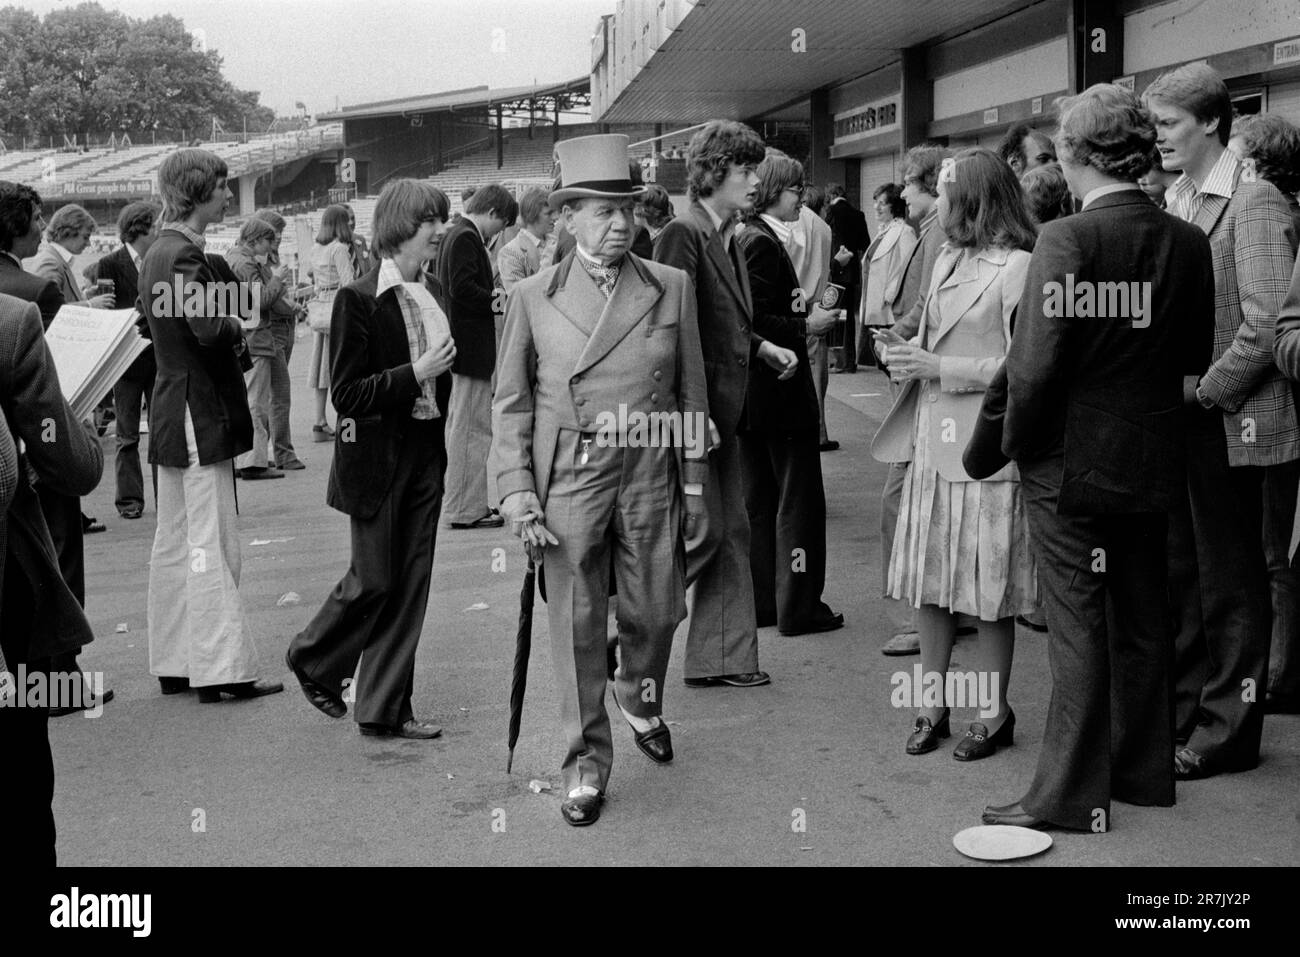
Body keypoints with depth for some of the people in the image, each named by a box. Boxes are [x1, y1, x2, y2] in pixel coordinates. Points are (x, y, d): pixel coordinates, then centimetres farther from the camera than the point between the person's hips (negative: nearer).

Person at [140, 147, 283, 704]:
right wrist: (239, 328, -8)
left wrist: (227, 330, 8)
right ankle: (221, 669, -3)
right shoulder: (183, 255, -17)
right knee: (211, 545, -6)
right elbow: (209, 329, -28)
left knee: (175, 545, 13)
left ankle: (173, 666, 20)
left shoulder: (158, 253, 14)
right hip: (200, 413, -10)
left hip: (172, 411, 10)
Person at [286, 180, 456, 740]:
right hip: (378, 460, -7)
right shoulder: (358, 300, -13)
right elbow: (347, 395, -16)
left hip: (425, 455, 7)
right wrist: (415, 374, -20)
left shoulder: (432, 293, 9)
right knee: (374, 581, 1)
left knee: (411, 586, 7)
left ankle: (385, 711, 15)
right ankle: (312, 660, 28)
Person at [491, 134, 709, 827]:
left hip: (650, 478, 1)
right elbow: (511, 404, 3)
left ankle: (639, 694, 44)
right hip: (568, 481, -1)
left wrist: (694, 482, 8)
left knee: (655, 612, 10)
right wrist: (518, 494, -4)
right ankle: (586, 763, 18)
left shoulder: (672, 288, 4)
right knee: (576, 627, 3)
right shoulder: (532, 298, 1)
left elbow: (691, 391, 8)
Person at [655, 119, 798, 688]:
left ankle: (721, 659, 21)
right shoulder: (682, 235, -15)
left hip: (721, 414, 10)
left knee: (732, 533, 12)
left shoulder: (729, 240, 13)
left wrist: (761, 347, 6)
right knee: (701, 531, -7)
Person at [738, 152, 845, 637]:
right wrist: (805, 326, -13)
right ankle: (797, 607, 7)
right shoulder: (763, 244, -17)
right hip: (779, 392, -10)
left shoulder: (747, 238, 11)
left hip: (748, 392, 10)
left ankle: (761, 601, 22)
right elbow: (753, 323, -24)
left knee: (757, 501, 14)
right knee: (798, 500, 0)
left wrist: (802, 308, 8)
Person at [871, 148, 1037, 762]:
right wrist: (909, 352, 2)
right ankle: (933, 702, 20)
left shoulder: (1019, 267, -10)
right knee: (928, 580, 9)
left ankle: (994, 712, 14)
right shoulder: (947, 261, 15)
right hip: (933, 440, 7)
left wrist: (939, 369, -16)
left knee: (988, 589, 1)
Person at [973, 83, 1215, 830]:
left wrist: (1014, 442, -5)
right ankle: (1145, 770, 29)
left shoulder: (1068, 240, -18)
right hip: (1153, 461, 6)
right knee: (1142, 620, 16)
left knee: (1079, 627, 2)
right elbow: (1196, 355, 7)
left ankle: (1072, 795, 10)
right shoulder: (1189, 242, 0)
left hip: (1072, 460, -6)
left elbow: (1036, 365, -20)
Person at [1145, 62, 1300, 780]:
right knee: (1178, 577, 14)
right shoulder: (1175, 202, 10)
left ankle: (1226, 732, 16)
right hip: (1176, 423, 7)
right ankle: (1180, 713, 26)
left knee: (1231, 583, 4)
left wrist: (1202, 391, -15)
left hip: (1230, 426, -7)